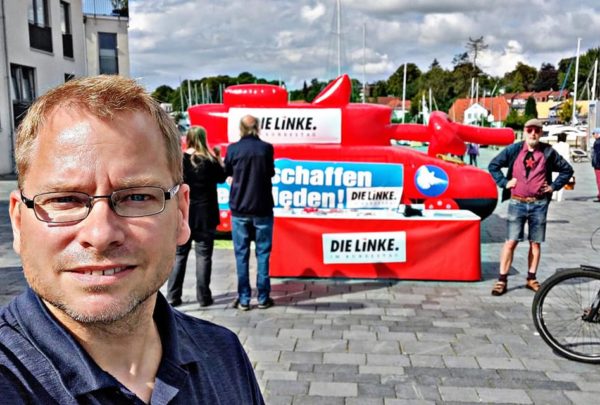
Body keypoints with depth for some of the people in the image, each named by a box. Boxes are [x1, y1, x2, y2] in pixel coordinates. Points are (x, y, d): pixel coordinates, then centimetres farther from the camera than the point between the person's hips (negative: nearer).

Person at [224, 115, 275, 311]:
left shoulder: (233, 149, -4)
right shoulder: (266, 148, -5)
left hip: (239, 209, 0)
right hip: (262, 208, 0)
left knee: (241, 255, 7)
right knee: (263, 254, 7)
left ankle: (244, 299, 10)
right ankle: (263, 298, 11)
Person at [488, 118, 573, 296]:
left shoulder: (548, 152, 2)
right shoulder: (513, 150, -1)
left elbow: (567, 170, 12)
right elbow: (493, 165, 6)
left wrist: (554, 186, 3)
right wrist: (504, 182, -2)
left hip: (539, 204, 2)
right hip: (517, 203, -1)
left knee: (535, 243, 8)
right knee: (511, 241, -3)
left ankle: (531, 279, 20)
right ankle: (502, 280, 1)